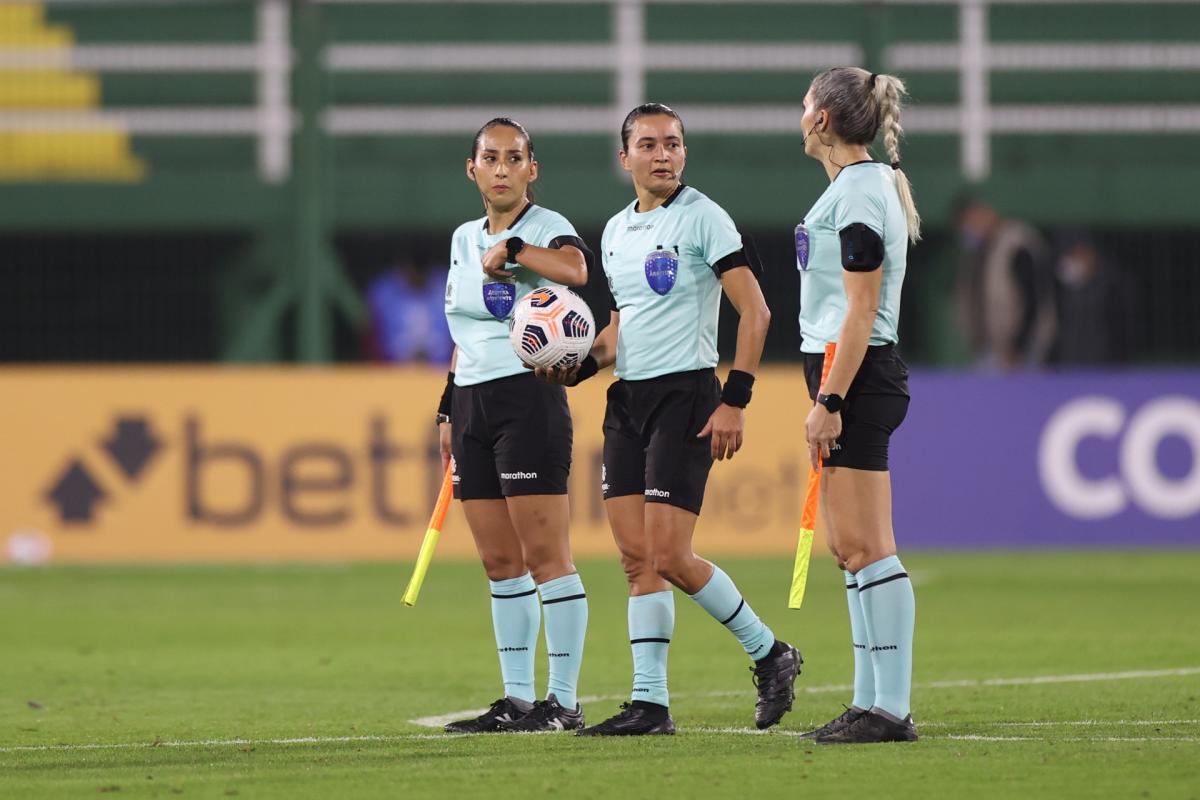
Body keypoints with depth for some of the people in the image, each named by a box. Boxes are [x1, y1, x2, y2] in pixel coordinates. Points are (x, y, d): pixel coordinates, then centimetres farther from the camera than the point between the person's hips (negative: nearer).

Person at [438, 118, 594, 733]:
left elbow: (575, 270, -30)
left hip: (528, 398, -7)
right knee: (499, 561, 9)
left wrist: (512, 249, -23)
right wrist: (449, 410, 21)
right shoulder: (463, 239, 16)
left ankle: (564, 700, -5)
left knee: (545, 554, -8)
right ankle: (517, 698, 13)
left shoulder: (547, 229, -5)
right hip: (472, 400, 7)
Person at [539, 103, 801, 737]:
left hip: (685, 394, -7)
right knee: (636, 556, 2)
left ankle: (769, 654, 6)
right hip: (627, 398, 7)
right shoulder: (615, 232, 14)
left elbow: (754, 311, -11)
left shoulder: (702, 218, -8)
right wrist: (580, 366, 6)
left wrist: (735, 400, -17)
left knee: (668, 556, -12)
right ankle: (650, 703, 5)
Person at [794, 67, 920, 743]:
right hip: (857, 377, 11)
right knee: (850, 546, 11)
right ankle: (872, 702, 14)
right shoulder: (869, 185, 17)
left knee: (864, 545, -10)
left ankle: (891, 708, -11)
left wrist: (829, 401, -20)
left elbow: (861, 311, -18)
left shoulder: (858, 193, -13)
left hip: (855, 376, -11)